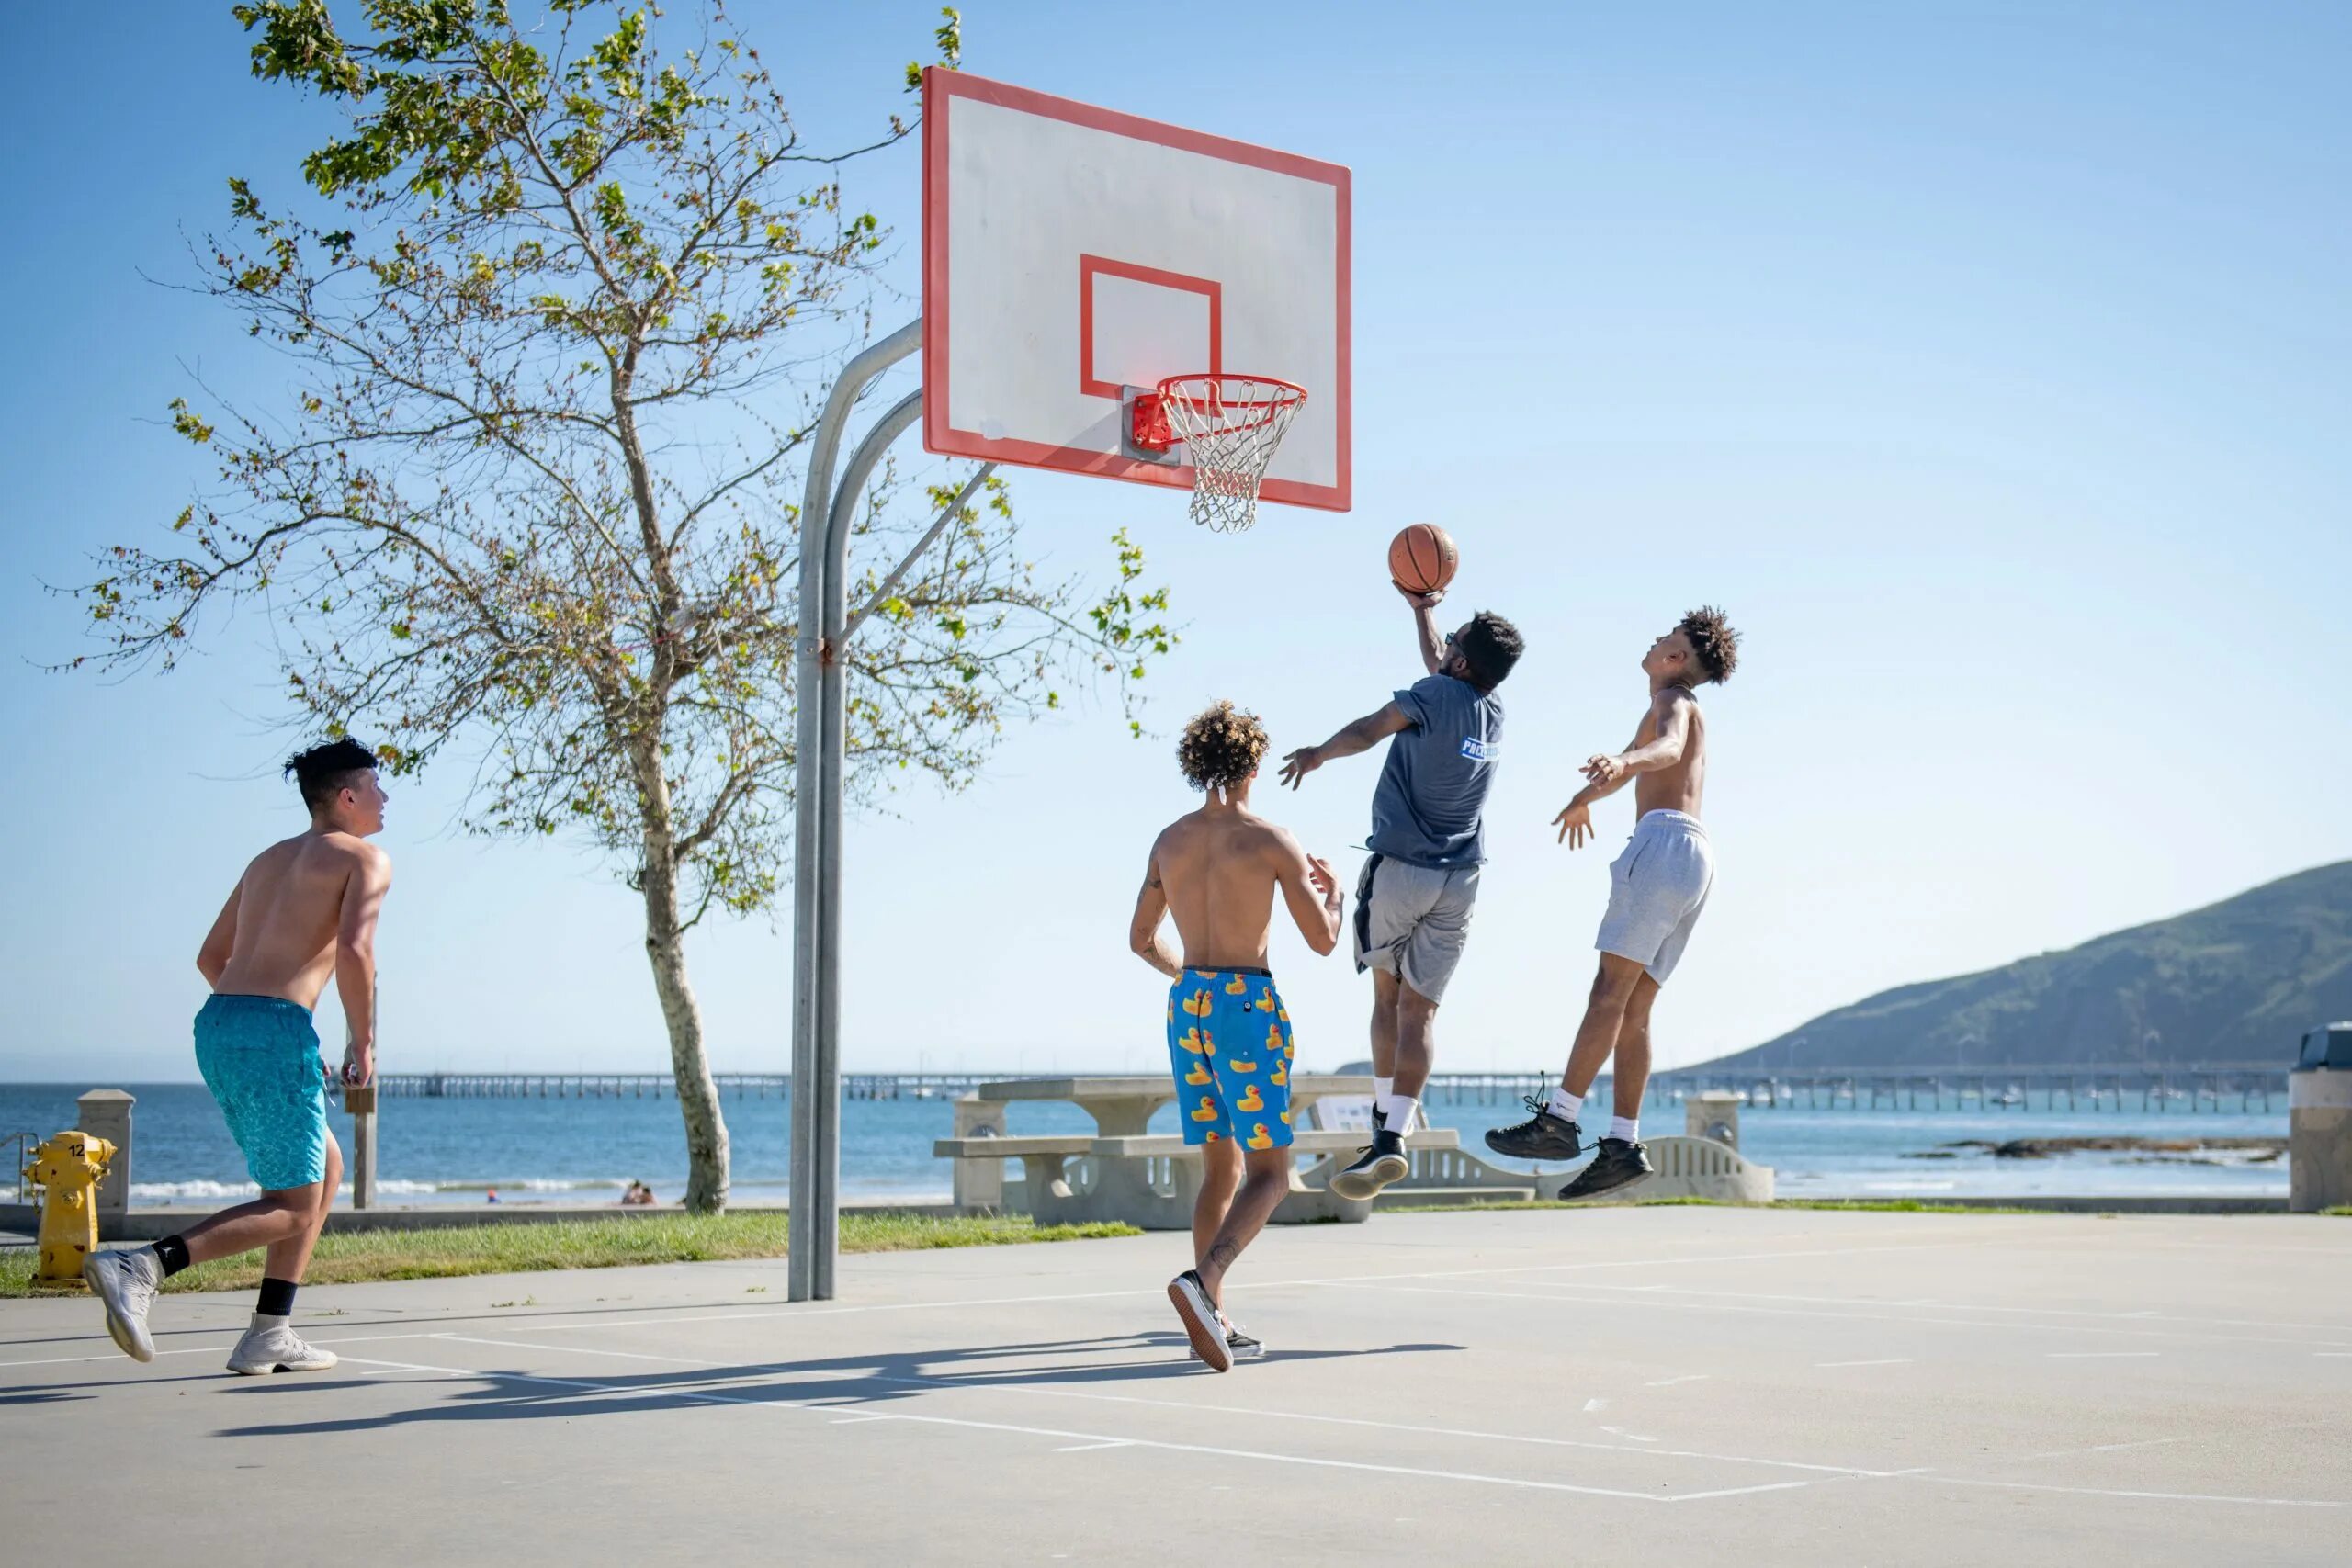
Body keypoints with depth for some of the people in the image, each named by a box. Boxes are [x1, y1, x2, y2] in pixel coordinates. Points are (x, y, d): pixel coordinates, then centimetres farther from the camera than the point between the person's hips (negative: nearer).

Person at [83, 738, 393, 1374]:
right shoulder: (365, 858, 2)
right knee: (292, 1208, -3)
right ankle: (138, 1268, -20)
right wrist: (364, 1042, -3)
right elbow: (354, 950, -15)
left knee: (326, 1170, 21)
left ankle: (270, 1335, 15)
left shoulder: (269, 860, 25)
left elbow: (211, 956, 25)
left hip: (216, 1024, 8)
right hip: (274, 1032, -8)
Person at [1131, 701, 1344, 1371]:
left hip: (1187, 1006, 6)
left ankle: (1214, 1320, 9)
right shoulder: (1274, 840, -8)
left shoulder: (1169, 840, 8)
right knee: (1268, 1174, -1)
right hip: (1248, 1007, -6)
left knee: (1220, 1170, 15)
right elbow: (1323, 940, -6)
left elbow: (1141, 939, 16)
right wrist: (1334, 891, 16)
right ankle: (1203, 1280, -25)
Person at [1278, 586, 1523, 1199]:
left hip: (1399, 870, -4)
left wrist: (1317, 754, -4)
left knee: (1388, 994, 14)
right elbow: (1440, 664, 29)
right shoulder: (1493, 710, 9)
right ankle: (1393, 1135, -12)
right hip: (1458, 883, 4)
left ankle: (1385, 1113, 13)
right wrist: (1423, 611, 41)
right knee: (1419, 1009, -1)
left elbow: (1368, 731, -19)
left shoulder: (1438, 695, -10)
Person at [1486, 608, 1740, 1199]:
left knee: (1610, 989, -18)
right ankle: (1623, 1144, -1)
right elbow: (1639, 757, 51)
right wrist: (1583, 799, 68)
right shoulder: (1684, 712, 32)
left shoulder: (1673, 701, 3)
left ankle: (1559, 1120, -27)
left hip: (1666, 840, -9)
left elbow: (1668, 747, -22)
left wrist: (1622, 763, -44)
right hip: (1693, 861, 9)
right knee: (1633, 1010, 5)